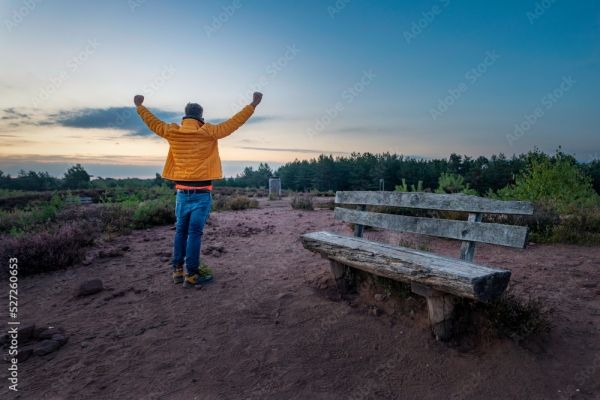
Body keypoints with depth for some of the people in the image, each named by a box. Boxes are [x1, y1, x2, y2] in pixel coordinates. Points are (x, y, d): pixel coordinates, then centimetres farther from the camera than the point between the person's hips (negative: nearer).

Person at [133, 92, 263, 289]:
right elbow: (233, 123, -5)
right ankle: (191, 275, 2)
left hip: (182, 192, 4)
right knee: (194, 233, -2)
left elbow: (153, 122, 19)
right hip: (201, 193, -4)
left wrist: (139, 106, 38)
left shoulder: (172, 132, 3)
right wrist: (253, 104, 2)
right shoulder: (208, 132, -8)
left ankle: (177, 271, 21)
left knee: (181, 231, 14)